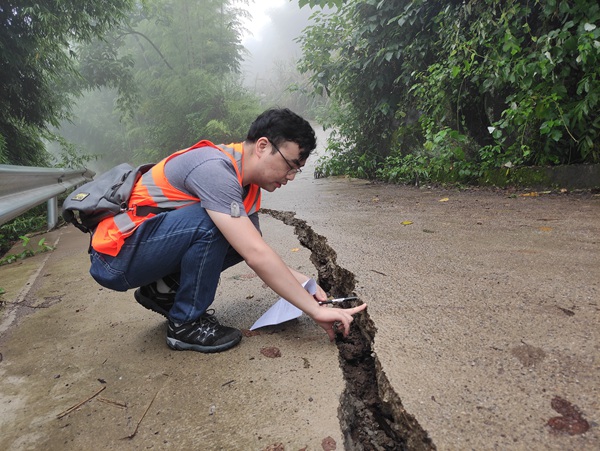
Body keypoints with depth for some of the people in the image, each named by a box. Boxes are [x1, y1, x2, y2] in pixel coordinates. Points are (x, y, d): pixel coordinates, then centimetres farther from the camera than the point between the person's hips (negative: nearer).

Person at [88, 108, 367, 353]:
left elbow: (256, 252, 10)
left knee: (244, 238, -4)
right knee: (212, 222, -28)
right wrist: (315, 310, -25)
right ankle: (186, 324, -10)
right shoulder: (214, 169, -26)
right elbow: (256, 256, -32)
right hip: (114, 256, -8)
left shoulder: (247, 184, 3)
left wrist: (301, 282, -4)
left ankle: (162, 291, 9)